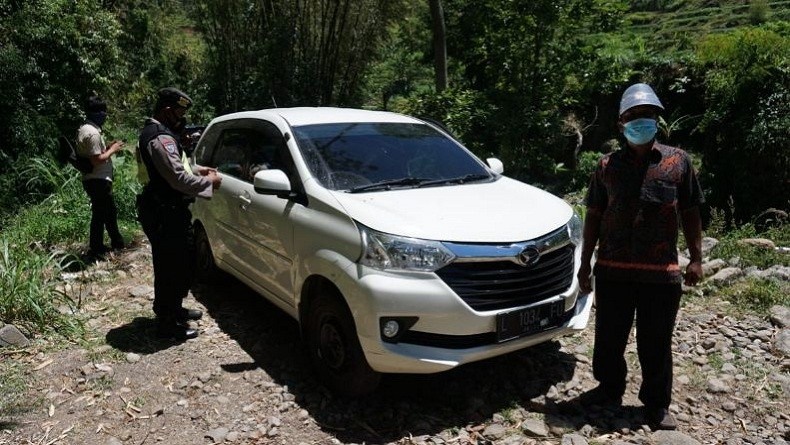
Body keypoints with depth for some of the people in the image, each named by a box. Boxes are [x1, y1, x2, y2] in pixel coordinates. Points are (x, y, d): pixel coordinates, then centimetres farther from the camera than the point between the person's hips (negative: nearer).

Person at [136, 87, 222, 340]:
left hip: (163, 211, 11)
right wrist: (209, 182, -12)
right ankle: (167, 323, 6)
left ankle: (173, 309, 36)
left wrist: (197, 169, 14)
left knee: (170, 265, 21)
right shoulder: (161, 139, -20)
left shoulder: (152, 132, 16)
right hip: (166, 215, -11)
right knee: (173, 267, -4)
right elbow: (179, 179, -25)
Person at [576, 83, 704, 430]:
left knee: (656, 344, 9)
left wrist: (696, 258, 4)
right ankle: (609, 389, 35)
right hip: (612, 270, 1)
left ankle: (657, 405, 28)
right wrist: (585, 263, 7)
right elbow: (594, 216, 8)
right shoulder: (608, 166, 5)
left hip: (661, 272, -1)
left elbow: (690, 213, 8)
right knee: (609, 338, 13)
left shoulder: (678, 161, 3)